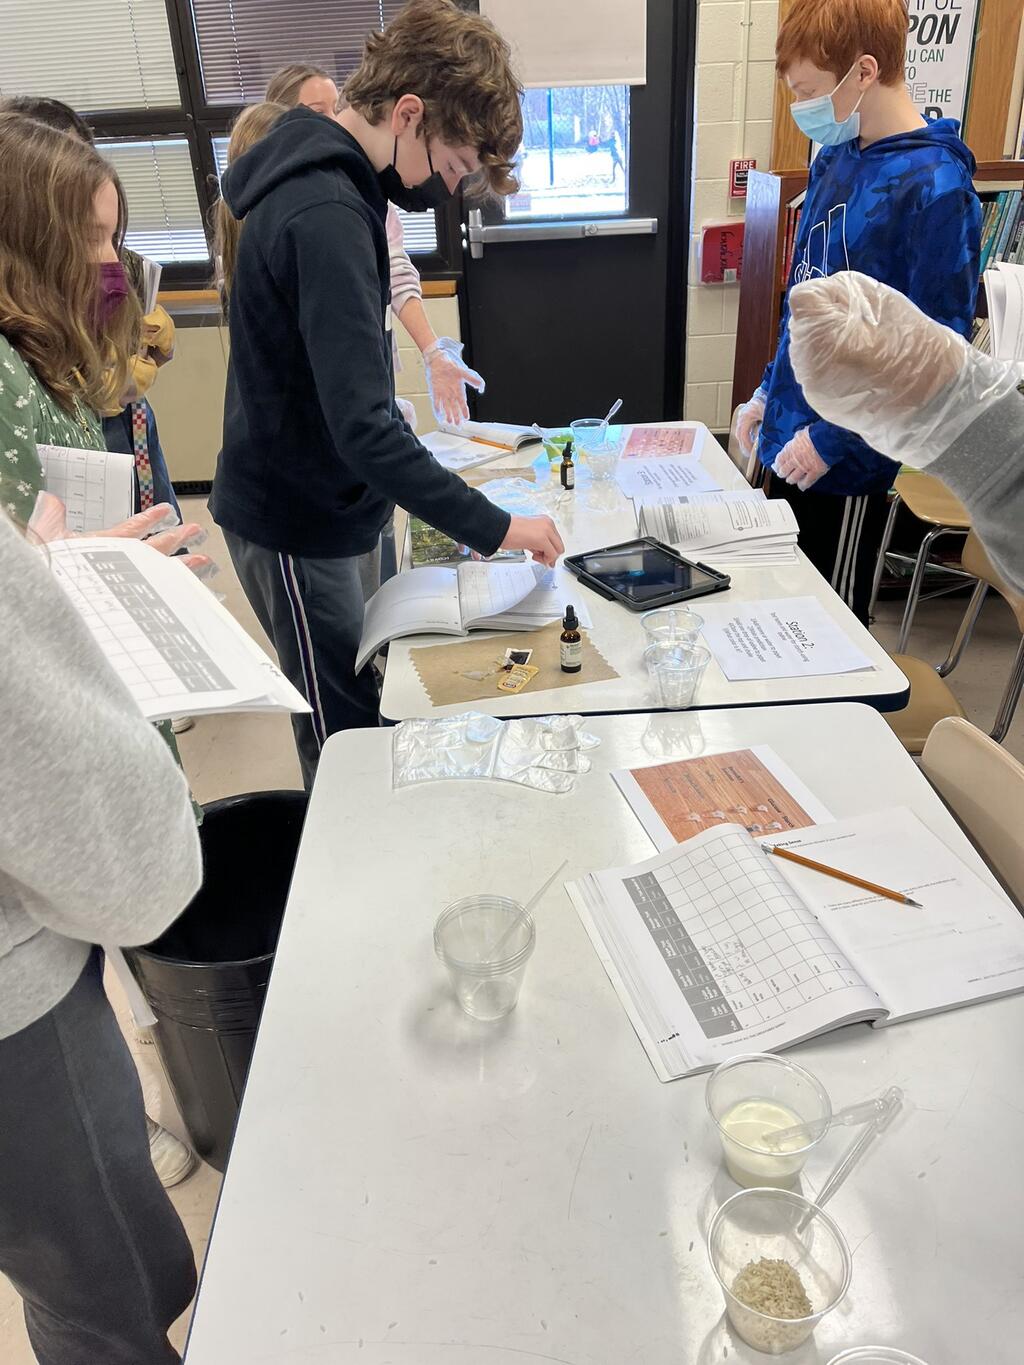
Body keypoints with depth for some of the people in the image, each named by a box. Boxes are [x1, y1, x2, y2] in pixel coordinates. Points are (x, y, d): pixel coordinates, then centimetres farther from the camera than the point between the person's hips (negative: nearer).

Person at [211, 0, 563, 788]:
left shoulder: (329, 180, 7)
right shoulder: (326, 218, -25)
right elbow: (363, 427, -31)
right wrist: (492, 528, -27)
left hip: (333, 503, 10)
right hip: (299, 525, -10)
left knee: (359, 714, 21)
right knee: (343, 735, 4)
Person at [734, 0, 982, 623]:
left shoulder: (934, 187, -18)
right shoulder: (836, 158, 7)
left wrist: (831, 439, -18)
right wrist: (769, 393, 13)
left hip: (847, 459, -7)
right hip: (790, 434, 8)